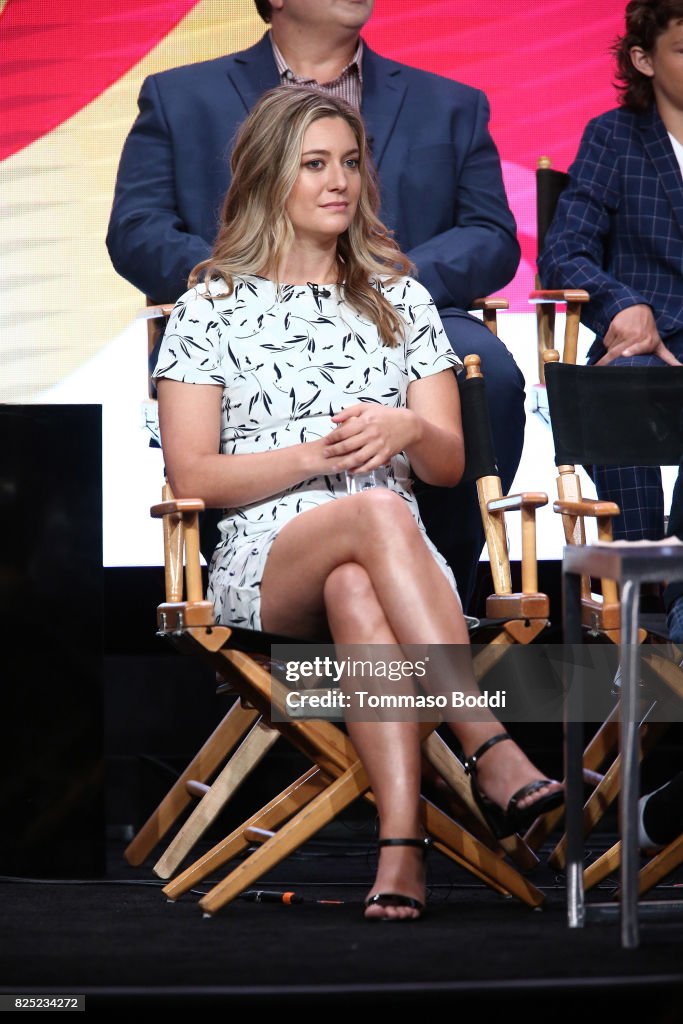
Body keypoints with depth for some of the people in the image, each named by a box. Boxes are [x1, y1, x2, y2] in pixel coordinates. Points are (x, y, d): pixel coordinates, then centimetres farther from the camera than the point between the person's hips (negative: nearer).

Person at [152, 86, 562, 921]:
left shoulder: (401, 300, 22)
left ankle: (401, 843, -54)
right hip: (263, 561, -2)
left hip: (391, 559, 2)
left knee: (356, 592, -39)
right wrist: (316, 454, -10)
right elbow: (192, 477, 3)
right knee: (379, 514, -38)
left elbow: (449, 464, 17)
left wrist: (407, 430, -7)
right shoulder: (212, 309, 13)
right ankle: (494, 754, -48)